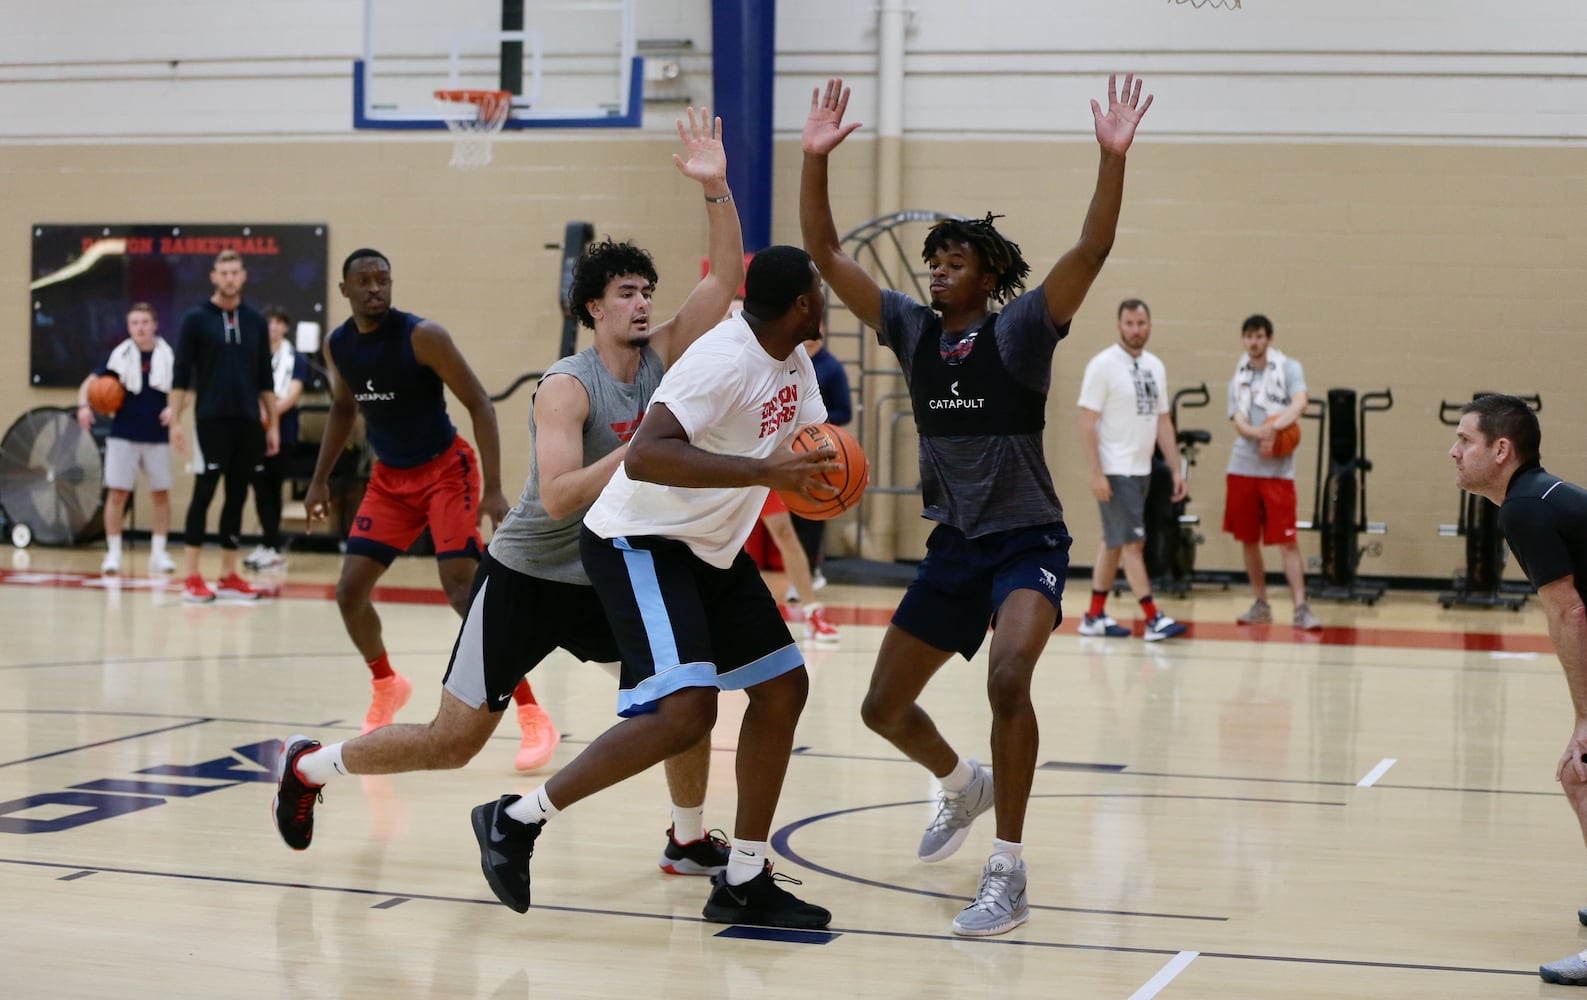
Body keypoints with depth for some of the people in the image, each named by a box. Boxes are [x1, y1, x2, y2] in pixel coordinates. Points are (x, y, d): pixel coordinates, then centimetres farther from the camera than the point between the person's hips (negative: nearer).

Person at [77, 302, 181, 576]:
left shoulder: (168, 356, 0)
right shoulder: (120, 356, -1)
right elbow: (89, 383, 0)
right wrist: (84, 405, -19)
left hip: (157, 437, 1)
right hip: (123, 435, -1)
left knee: (161, 494, 5)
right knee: (116, 492, -4)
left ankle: (159, 553, 15)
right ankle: (113, 553, 4)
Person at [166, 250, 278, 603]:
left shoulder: (255, 321, 10)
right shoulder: (197, 319, 0)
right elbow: (181, 374, -2)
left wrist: (273, 424, 10)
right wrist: (174, 417, -9)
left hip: (248, 422, 4)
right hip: (212, 420, -4)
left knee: (238, 496, 7)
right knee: (204, 493, -6)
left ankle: (229, 577, 13)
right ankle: (192, 579, -4)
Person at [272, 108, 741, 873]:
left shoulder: (660, 358, -1)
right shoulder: (567, 387, -20)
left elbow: (725, 275, -5)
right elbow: (558, 497, -30)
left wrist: (715, 190, -17)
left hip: (606, 578, 6)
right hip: (527, 576, -6)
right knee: (453, 740, -2)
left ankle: (688, 841, 15)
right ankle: (310, 765, 19)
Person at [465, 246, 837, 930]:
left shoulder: (794, 361, 5)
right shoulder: (725, 359, -25)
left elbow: (813, 444, 19)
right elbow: (644, 456, -37)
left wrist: (811, 473, -6)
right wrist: (763, 472, -41)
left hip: (710, 546, 10)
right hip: (639, 541, -10)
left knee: (783, 687, 8)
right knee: (685, 710, -23)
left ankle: (744, 881, 16)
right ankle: (517, 820, -9)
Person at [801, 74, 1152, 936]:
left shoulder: (1021, 328, -10)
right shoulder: (911, 328, 2)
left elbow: (1090, 252, -24)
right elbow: (823, 252, -2)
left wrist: (1113, 158, -36)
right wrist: (815, 157, -12)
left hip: (1027, 542, -6)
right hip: (952, 546, 6)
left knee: (1008, 679, -31)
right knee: (884, 708, 11)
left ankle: (1007, 875, -22)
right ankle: (961, 785, 44)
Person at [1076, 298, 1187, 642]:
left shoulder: (1155, 366, 10)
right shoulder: (1103, 365, -10)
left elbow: (1163, 421, 15)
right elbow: (1087, 422, -13)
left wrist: (1175, 469, 9)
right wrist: (1095, 474, -19)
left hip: (1142, 469, 7)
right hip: (1115, 470, -7)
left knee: (1113, 542, 11)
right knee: (1133, 541, -7)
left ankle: (1095, 616, 18)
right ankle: (1154, 620, -7)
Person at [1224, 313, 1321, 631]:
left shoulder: (1289, 369, 2)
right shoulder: (1238, 380, 11)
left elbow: (1299, 403, -14)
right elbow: (1238, 422, -2)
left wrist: (1274, 427, -29)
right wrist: (1258, 432, -23)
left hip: (1278, 469, -4)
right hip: (1243, 465, 4)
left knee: (1287, 541, -9)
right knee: (1248, 539, 9)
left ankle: (1301, 608, -10)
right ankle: (1260, 605, 20)